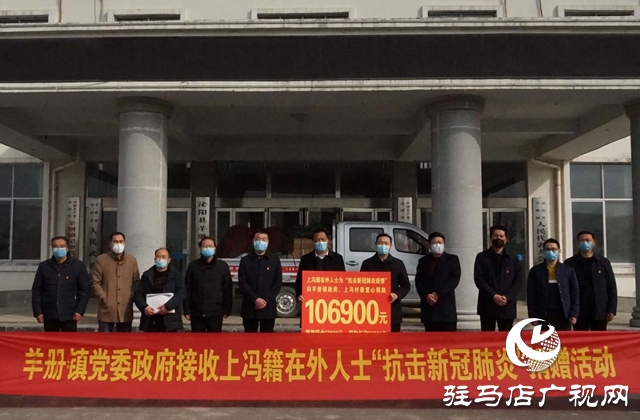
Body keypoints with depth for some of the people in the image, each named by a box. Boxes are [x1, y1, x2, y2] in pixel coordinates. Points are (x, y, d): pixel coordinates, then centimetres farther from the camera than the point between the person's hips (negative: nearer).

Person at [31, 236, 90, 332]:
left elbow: (84, 290, 1)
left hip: (69, 315, -2)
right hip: (49, 315, 2)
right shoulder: (44, 266, 7)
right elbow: (36, 290, 8)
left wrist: (80, 311, -7)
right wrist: (37, 312, 1)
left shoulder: (78, 265, 2)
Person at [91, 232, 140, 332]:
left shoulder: (132, 260, 11)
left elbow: (136, 282, 12)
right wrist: (103, 297, -10)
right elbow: (95, 282, 0)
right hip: (106, 310, -3)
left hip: (126, 310, 3)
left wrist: (132, 297, -2)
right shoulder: (101, 260, 2)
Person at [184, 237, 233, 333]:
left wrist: (227, 309, 0)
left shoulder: (222, 266, 4)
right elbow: (187, 289, 4)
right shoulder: (193, 265, 4)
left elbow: (228, 289, 4)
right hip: (197, 312, 1)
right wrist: (187, 310, -1)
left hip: (216, 312, 0)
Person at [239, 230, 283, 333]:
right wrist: (255, 299, -15)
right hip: (249, 308, 0)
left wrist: (266, 300, -11)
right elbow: (242, 282, -2)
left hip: (268, 308, 0)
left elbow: (278, 283, 1)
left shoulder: (275, 260, 7)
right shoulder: (245, 260, 6)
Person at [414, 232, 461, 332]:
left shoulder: (452, 259, 7)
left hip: (446, 307, -2)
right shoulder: (423, 261, 14)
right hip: (428, 307, 3)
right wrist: (426, 296, -12)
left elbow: (454, 279, -6)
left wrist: (438, 294, -14)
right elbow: (418, 281, 7)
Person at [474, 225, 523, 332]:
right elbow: (478, 279, -3)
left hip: (507, 305, 2)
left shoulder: (513, 259, 13)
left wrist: (507, 297, -10)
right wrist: (493, 296, -15)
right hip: (487, 305, -1)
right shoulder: (481, 257, 6)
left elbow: (518, 280, 5)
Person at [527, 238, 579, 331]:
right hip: (543, 316, -1)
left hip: (563, 315, 1)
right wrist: (533, 316, -4)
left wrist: (574, 314, -2)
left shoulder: (568, 270, 7)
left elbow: (575, 293, 7)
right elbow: (531, 295, 4)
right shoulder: (535, 271, 5)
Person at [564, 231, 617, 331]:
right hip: (579, 313, -1)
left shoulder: (604, 262, 6)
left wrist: (612, 310, -1)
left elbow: (612, 287, 6)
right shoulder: (570, 264, 2)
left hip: (600, 313, 1)